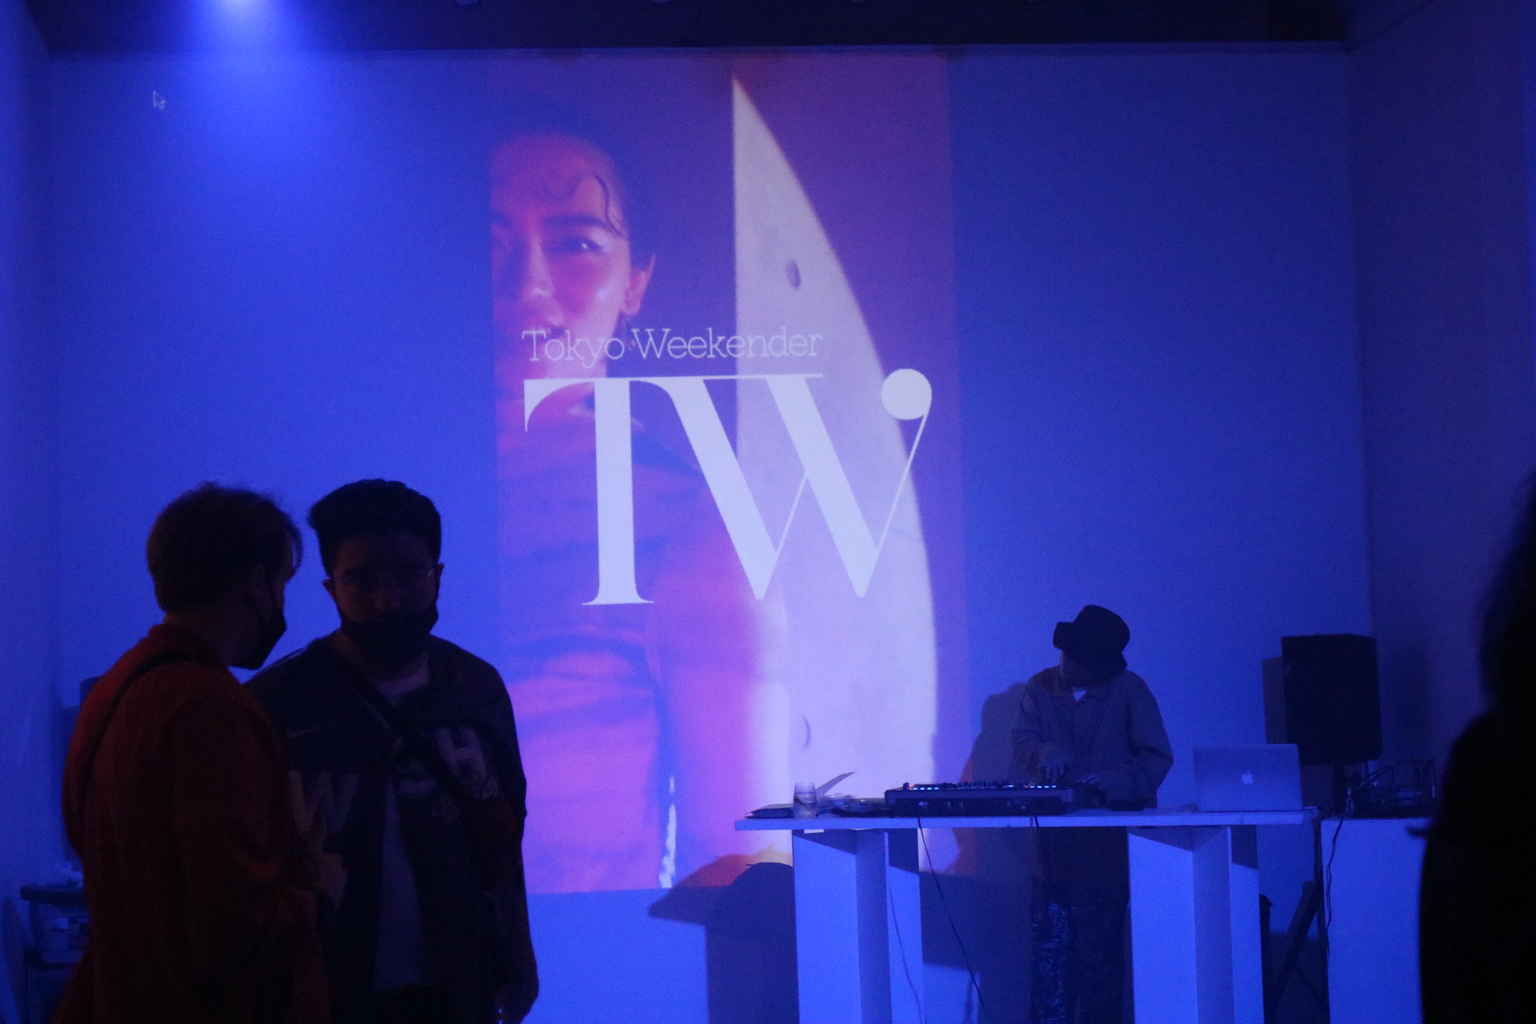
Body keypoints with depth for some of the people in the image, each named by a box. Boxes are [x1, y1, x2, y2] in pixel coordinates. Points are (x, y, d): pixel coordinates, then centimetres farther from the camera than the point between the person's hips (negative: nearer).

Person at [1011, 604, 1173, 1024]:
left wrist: (1113, 780, -22)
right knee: (1049, 947, -2)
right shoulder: (1040, 689, 10)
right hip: (1052, 847, 3)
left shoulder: (1129, 690, 0)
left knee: (1099, 953, -2)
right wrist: (1047, 755, -22)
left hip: (1108, 851, -3)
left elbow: (1156, 759, -5)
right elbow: (1023, 741, 0)